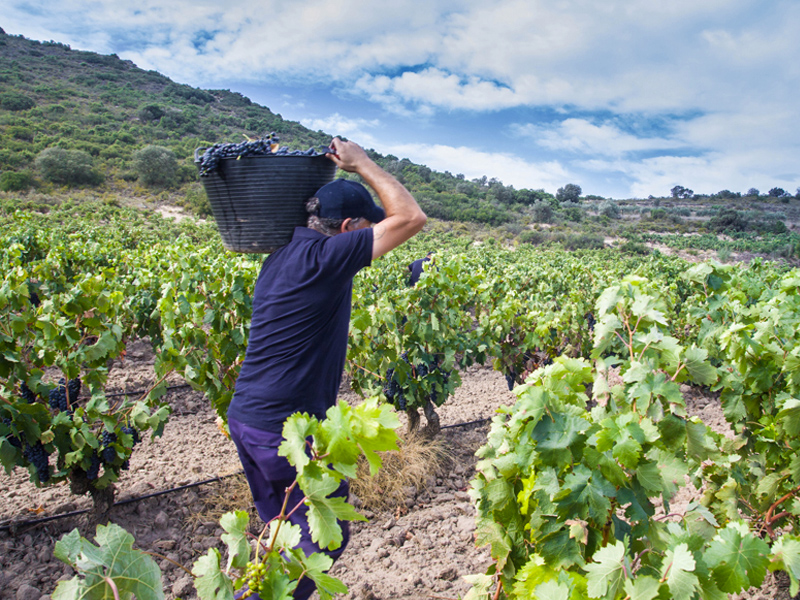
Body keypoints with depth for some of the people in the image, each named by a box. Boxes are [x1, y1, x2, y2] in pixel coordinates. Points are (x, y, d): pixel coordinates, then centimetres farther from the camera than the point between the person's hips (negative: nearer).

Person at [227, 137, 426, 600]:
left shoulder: (282, 254, 8)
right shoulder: (323, 256, -18)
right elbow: (411, 218, -15)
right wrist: (362, 163, -5)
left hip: (244, 418, 9)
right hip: (289, 428, -9)